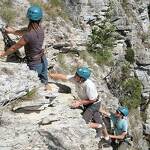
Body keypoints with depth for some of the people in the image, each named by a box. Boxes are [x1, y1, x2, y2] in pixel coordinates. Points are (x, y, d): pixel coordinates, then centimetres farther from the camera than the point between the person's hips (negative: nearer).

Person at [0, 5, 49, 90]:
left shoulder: (28, 35, -28)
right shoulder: (40, 29, -7)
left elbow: (15, 48, -14)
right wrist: (13, 31, 27)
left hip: (35, 65, -7)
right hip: (43, 61, 7)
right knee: (45, 83, 25)